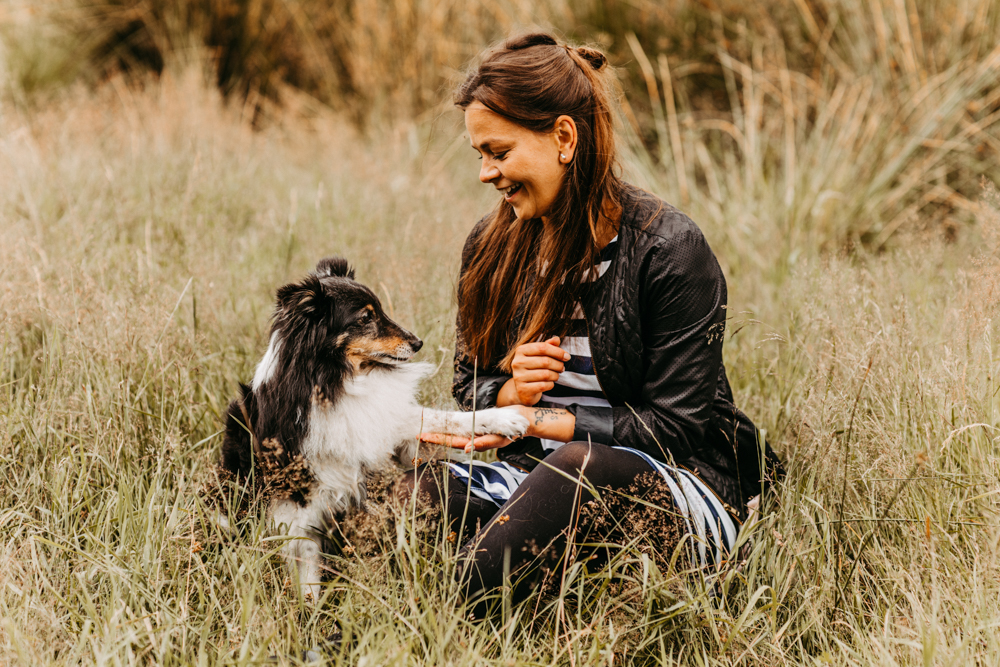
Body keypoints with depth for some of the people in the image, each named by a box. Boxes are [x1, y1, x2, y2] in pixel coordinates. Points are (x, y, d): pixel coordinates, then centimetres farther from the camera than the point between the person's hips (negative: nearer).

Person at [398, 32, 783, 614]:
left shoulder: (670, 249, -10)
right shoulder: (492, 247, 8)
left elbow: (675, 426, -12)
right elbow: (469, 385, 17)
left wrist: (535, 420, -17)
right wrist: (508, 393, -8)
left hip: (682, 488, -5)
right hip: (538, 471, 5)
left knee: (582, 463, -40)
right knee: (425, 487, -27)